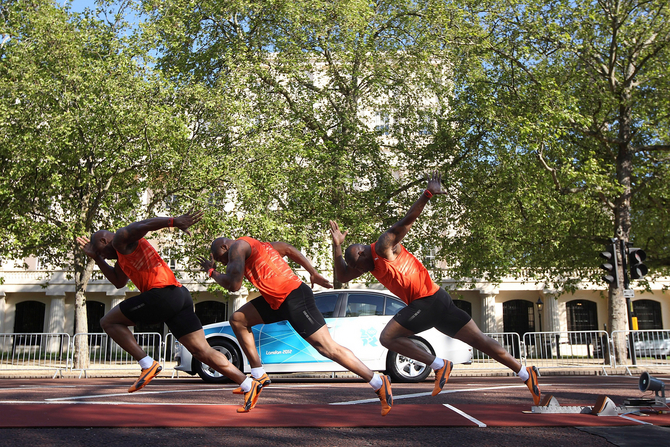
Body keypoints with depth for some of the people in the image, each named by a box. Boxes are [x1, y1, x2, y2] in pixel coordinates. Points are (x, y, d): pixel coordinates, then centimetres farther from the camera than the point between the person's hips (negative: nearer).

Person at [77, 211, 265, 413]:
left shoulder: (121, 239, 6)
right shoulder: (125, 252, 34)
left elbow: (143, 225, -14)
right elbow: (119, 281, 40)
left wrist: (174, 221, -31)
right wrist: (95, 258, 38)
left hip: (162, 293, -10)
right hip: (180, 295, 10)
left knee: (108, 322, 7)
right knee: (202, 351, 4)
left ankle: (147, 364, -2)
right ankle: (248, 384, -3)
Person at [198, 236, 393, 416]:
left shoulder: (238, 246, -5)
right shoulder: (256, 245, 23)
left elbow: (233, 285, -14)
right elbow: (289, 249, 24)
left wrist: (212, 272, 4)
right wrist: (314, 273, 22)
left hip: (294, 297, -10)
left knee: (328, 348, -9)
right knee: (238, 320, 13)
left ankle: (379, 383, -3)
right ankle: (259, 376, 15)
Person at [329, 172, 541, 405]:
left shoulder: (383, 246, -6)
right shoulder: (371, 261, 20)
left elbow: (405, 222, -18)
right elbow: (343, 276, 18)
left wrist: (427, 194, -31)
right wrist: (337, 245, 6)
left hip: (427, 300, -9)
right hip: (435, 300, 9)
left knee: (387, 337, -9)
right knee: (478, 339, 6)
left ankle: (440, 365, -11)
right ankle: (525, 373, 8)